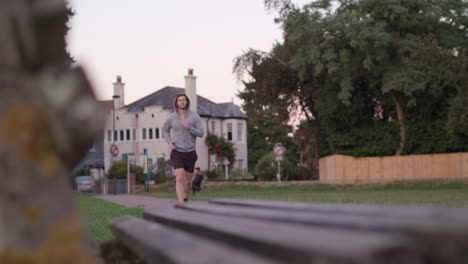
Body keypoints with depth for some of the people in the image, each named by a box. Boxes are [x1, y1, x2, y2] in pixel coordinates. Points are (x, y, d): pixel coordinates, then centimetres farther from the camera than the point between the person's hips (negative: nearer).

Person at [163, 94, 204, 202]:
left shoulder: (195, 116, -5)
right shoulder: (171, 118, -4)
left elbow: (201, 134, -9)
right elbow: (165, 130, 16)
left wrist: (189, 128, -28)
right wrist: (169, 143, -3)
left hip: (190, 153, 2)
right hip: (177, 153, -2)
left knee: (188, 181, 13)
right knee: (180, 179, -21)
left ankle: (185, 198, 45)